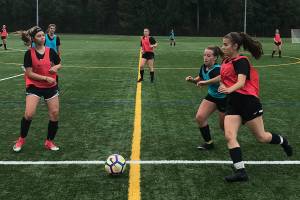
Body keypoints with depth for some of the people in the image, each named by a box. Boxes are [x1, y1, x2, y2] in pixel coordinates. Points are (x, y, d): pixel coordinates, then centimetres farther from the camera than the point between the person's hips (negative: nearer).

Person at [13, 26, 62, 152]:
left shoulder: (51, 51, -2)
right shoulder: (29, 53, -10)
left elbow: (59, 64, 12)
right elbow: (29, 73, -13)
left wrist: (56, 67, -11)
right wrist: (46, 78, -20)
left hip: (51, 86, 3)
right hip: (34, 86, -3)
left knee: (54, 114, 0)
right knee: (29, 114, -17)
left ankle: (49, 142, 20)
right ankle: (21, 140, 9)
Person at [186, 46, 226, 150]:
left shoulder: (217, 69, -30)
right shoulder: (203, 67, -6)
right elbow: (200, 79, 15)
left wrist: (205, 82, -52)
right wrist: (193, 80, -6)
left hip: (223, 98, -7)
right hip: (211, 96, 7)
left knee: (223, 125, 5)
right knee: (199, 117, -7)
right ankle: (208, 142, 9)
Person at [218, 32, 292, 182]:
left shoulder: (241, 61, -14)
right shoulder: (225, 62, 9)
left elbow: (241, 82, -30)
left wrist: (229, 90, -48)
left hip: (248, 101, -7)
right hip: (233, 103, 7)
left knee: (261, 137, 7)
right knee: (229, 136, -12)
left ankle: (283, 141, 39)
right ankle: (240, 171, -12)